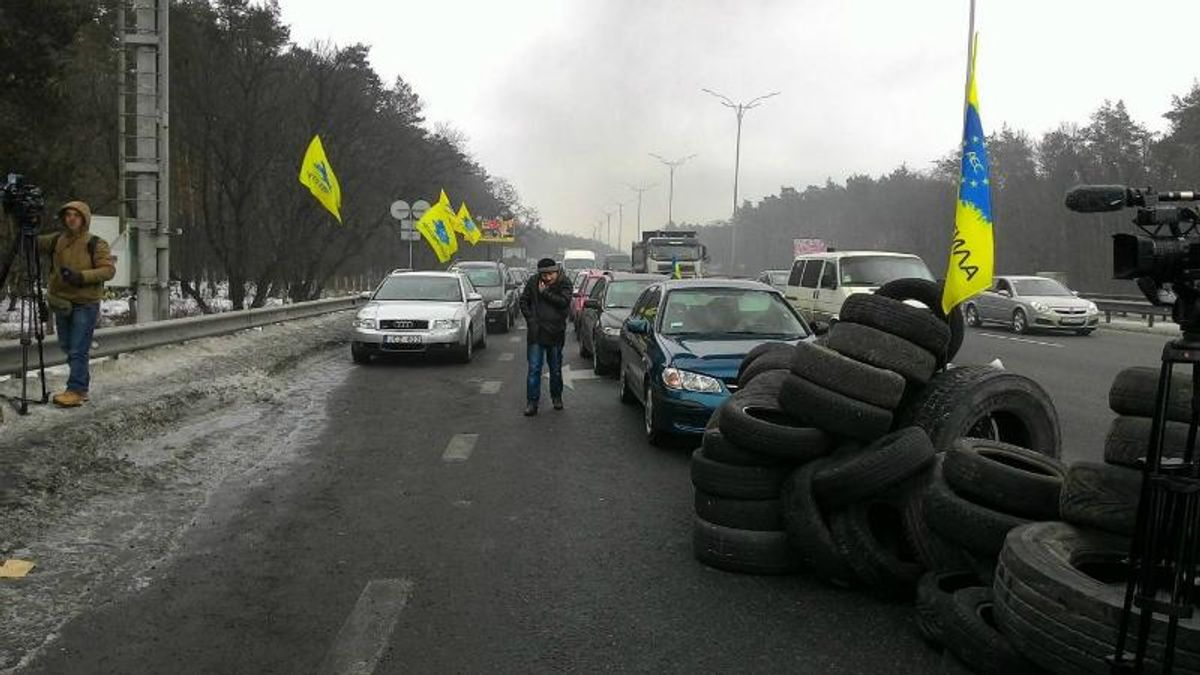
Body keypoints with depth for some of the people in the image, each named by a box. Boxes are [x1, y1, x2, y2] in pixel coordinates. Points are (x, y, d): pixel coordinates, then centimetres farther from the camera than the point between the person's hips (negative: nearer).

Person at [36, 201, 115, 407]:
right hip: (62, 303, 6)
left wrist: (82, 276, -23)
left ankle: (75, 391, -5)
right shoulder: (56, 240, 9)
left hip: (85, 304, -6)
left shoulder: (96, 244, -6)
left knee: (78, 350, -8)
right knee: (67, 347, 13)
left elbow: (109, 270, -12)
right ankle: (82, 387, 23)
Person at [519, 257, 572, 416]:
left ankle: (556, 397, 29)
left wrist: (545, 293, -17)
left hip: (556, 333, 0)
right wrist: (530, 318, -2)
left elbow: (564, 301, -19)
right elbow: (524, 301, 9)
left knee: (556, 369, 12)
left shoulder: (564, 283, -4)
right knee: (534, 369, -3)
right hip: (536, 333, 0)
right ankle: (532, 402, 1)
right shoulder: (533, 282, 1)